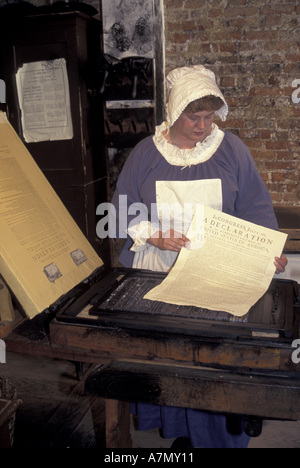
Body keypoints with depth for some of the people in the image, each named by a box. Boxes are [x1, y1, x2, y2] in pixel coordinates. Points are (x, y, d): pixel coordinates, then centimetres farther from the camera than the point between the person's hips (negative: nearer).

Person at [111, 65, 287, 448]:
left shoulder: (231, 150, 3)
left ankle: (212, 430, 19)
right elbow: (124, 207, 4)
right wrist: (154, 236, -13)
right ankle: (167, 419, 26)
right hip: (157, 272, 1)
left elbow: (254, 207, 4)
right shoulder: (146, 152, 3)